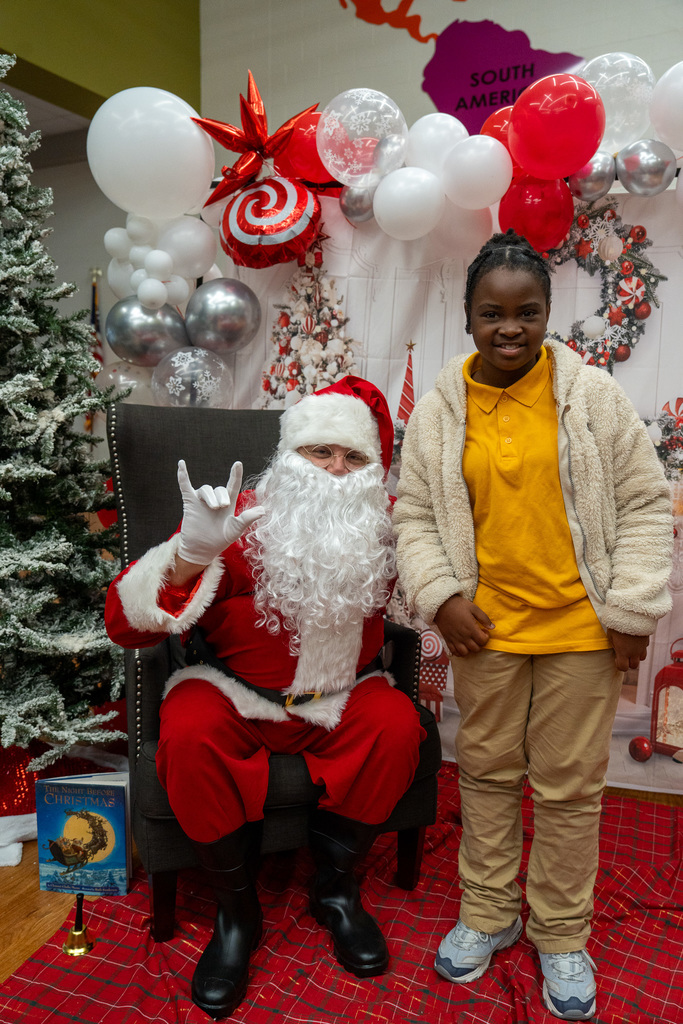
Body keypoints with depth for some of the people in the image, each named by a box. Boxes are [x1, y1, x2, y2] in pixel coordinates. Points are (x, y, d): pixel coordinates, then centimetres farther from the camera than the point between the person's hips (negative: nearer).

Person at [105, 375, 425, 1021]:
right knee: (188, 737, -30)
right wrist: (192, 552, -38)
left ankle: (335, 888, 0)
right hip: (235, 694, -2)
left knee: (397, 725, -26)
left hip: (341, 697, 2)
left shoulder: (385, 530, -4)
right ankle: (236, 910, -5)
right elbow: (126, 623, -20)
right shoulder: (240, 522, -14)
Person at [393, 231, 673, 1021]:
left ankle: (562, 936, 34)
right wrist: (440, 596, -7)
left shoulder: (593, 396, -4)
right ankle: (489, 914, 39)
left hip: (580, 628, -1)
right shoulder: (438, 410, 0)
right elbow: (415, 514, 5)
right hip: (485, 628, 2)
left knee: (570, 785, 11)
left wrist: (633, 606, -6)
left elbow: (643, 505, -1)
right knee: (485, 771, 16)